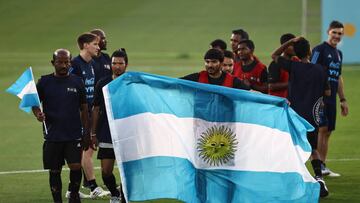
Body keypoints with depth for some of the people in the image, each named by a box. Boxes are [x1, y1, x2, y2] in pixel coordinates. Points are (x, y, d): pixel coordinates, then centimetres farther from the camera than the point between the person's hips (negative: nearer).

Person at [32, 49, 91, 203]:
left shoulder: (77, 82, 4)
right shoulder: (44, 82, 2)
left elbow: (84, 109, 10)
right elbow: (35, 103, 6)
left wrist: (86, 133, 7)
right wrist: (38, 114, -18)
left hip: (74, 134, 0)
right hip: (52, 136, 0)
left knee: (76, 167, -10)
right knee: (54, 171, 5)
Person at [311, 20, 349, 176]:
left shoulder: (338, 53, 19)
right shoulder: (319, 50, -5)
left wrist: (342, 100, 22)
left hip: (331, 99, 8)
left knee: (327, 132, 7)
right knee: (321, 129, -14)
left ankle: (322, 165, 11)